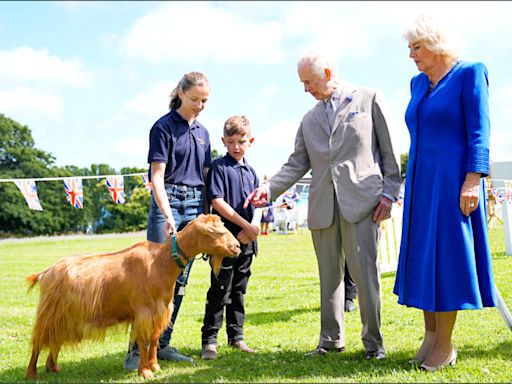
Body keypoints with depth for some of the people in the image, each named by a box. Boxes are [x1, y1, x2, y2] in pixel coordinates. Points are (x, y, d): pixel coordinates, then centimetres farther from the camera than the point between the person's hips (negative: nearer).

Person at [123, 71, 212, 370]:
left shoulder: (203, 132, 14)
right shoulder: (164, 127, -5)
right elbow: (157, 177, -11)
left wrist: (205, 214, 11)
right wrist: (168, 216, -21)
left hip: (195, 205, 6)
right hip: (168, 201, -6)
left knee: (180, 278, 6)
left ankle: (162, 344, 13)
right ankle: (137, 348, -5)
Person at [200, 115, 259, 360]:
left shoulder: (250, 172, 13)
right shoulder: (219, 167, -6)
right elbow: (217, 202, -14)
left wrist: (248, 232, -4)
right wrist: (245, 225, -15)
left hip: (246, 239, 6)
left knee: (239, 289, 13)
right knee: (220, 291, -4)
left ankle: (236, 336, 22)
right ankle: (209, 340, 3)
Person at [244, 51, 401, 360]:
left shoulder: (369, 99, 6)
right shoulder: (309, 119, 18)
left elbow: (389, 151, 3)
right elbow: (297, 164, 12)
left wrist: (388, 193, -5)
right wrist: (269, 189, -2)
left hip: (361, 200, -4)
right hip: (323, 206, 4)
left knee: (365, 271, -6)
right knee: (329, 275, 9)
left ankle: (373, 341, 6)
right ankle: (331, 339, 19)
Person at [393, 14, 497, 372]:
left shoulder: (469, 73, -6)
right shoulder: (418, 83, 14)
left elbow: (479, 131, -12)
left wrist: (473, 180, -20)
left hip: (452, 180, -7)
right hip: (421, 182, 7)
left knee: (447, 255, -4)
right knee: (423, 256, 7)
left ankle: (445, 344, 5)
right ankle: (431, 334, 16)